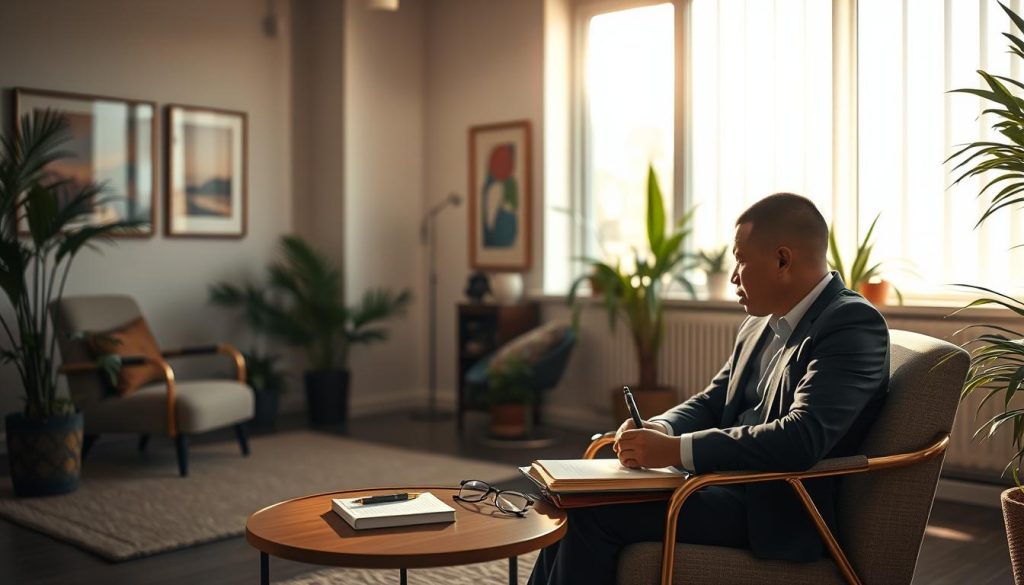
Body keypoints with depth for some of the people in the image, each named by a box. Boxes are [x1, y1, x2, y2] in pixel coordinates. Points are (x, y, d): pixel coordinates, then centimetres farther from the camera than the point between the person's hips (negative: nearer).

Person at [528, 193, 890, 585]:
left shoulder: (854, 324, -15)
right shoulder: (760, 324, 12)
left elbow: (802, 439, -27)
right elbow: (711, 403, 16)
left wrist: (676, 449, -26)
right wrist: (659, 429, -7)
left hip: (776, 517, -8)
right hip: (723, 481, 9)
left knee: (595, 511, -18)